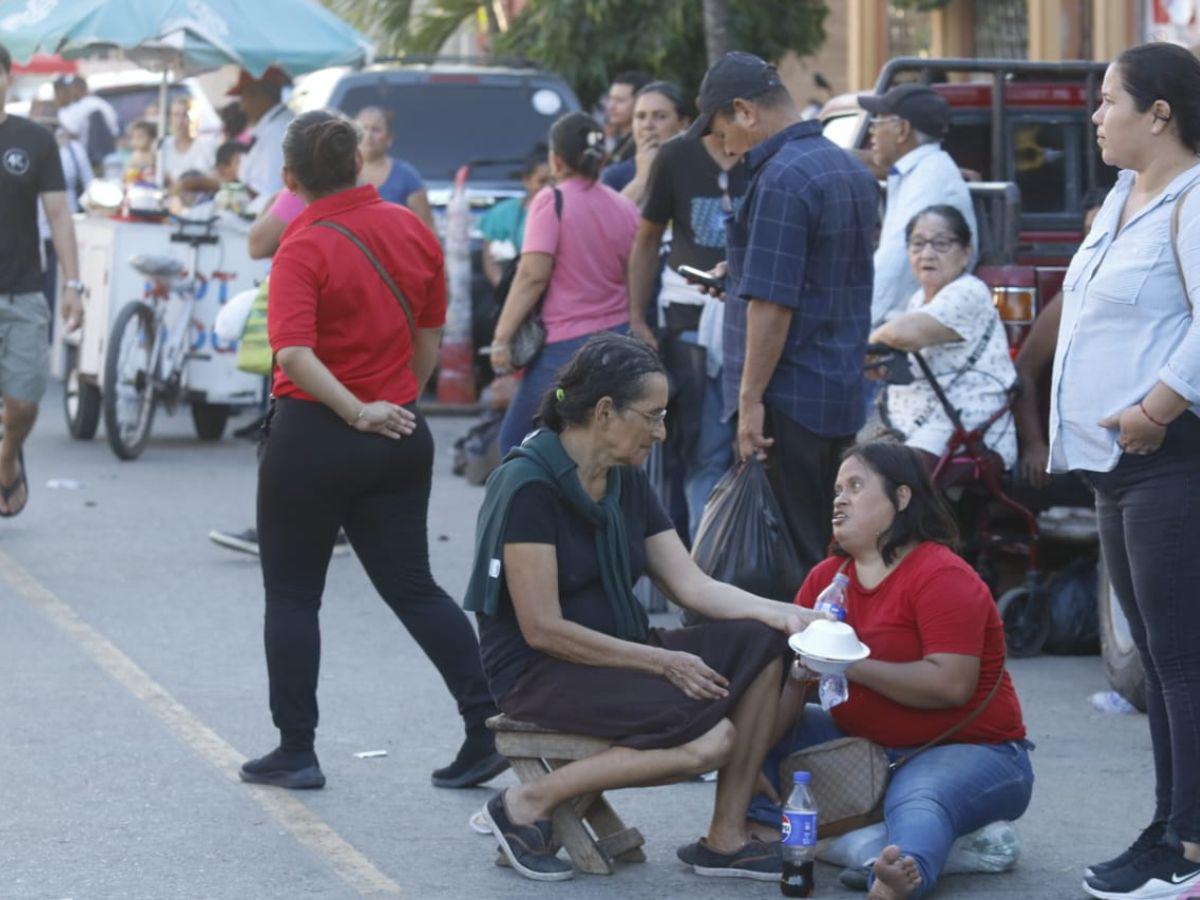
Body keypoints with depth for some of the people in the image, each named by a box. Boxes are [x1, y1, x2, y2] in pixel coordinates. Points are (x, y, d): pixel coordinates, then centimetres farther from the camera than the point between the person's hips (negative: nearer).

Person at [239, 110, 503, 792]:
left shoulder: (304, 248, -15)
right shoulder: (412, 230, 3)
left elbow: (294, 352, -28)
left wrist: (356, 411, -21)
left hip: (315, 436, -5)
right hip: (402, 436, 5)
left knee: (292, 594, 8)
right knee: (413, 586, 10)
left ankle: (296, 750, 11)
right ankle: (490, 727, 1)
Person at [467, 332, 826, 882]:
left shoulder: (628, 482, 9)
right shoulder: (529, 486, -17)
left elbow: (693, 584, 7)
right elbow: (543, 629, -20)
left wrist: (783, 614, -10)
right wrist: (662, 662, -18)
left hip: (619, 654, 8)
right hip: (536, 672, -8)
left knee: (760, 644, -11)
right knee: (711, 738, -27)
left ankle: (725, 839, -7)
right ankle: (527, 805, -13)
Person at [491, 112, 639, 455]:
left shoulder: (552, 201, -8)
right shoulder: (625, 207, 8)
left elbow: (533, 276, -15)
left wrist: (501, 338, -13)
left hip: (565, 347, -6)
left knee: (514, 440, 6)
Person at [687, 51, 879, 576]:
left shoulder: (781, 179, -16)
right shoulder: (852, 171, 14)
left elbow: (772, 304, -20)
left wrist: (751, 400, -18)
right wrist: (740, 276, 25)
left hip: (789, 397, -9)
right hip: (843, 395, 9)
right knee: (826, 550, 12)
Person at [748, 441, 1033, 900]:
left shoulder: (943, 578, -15)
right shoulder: (825, 578, 8)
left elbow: (952, 685, -27)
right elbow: (790, 677, 1)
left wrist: (852, 665, -26)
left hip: (968, 749, -8)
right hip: (863, 743, 8)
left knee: (918, 801, -41)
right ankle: (767, 833, -26)